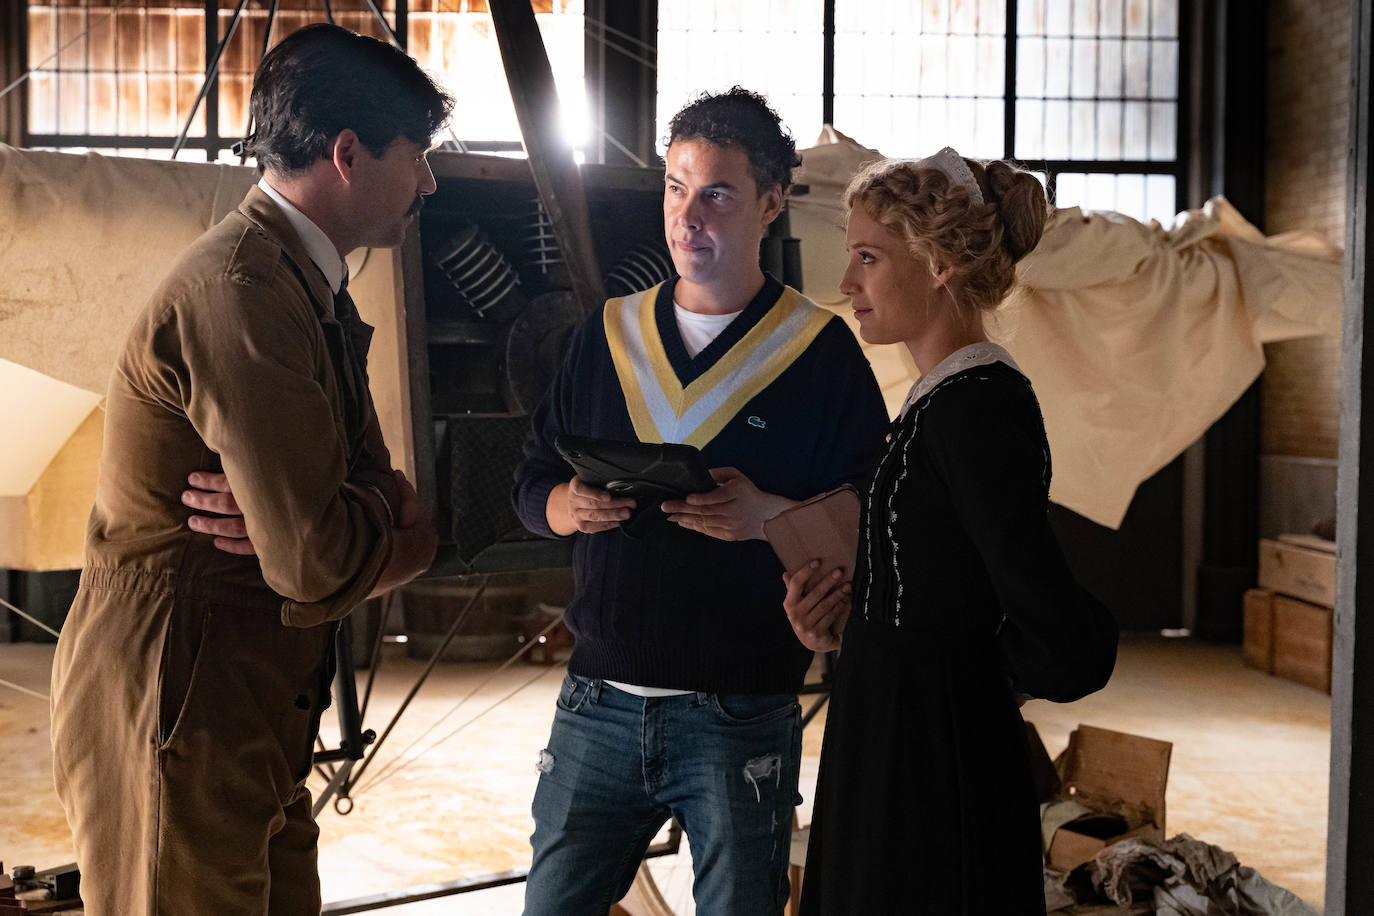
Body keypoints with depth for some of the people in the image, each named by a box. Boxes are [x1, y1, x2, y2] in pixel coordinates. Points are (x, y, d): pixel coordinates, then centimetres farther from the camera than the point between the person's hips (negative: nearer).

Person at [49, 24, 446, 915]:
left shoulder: (311, 287, 12)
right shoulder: (243, 292, -22)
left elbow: (383, 491, 6)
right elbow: (315, 562, -26)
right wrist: (397, 525, -4)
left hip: (251, 721, 9)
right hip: (172, 721, -9)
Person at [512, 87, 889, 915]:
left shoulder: (823, 351, -2)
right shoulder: (609, 334, 10)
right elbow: (532, 489, 13)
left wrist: (769, 515, -21)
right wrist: (573, 504, -9)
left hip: (742, 715, -3)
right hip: (600, 703, 4)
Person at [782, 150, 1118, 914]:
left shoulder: (977, 408, -21)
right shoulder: (946, 398, 9)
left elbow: (1065, 654, -25)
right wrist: (851, 615, 2)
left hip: (936, 792, -9)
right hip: (900, 770, 9)